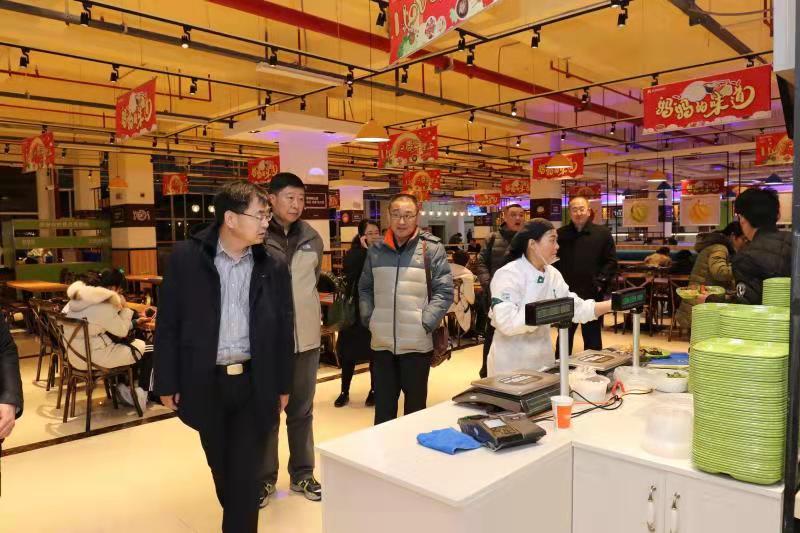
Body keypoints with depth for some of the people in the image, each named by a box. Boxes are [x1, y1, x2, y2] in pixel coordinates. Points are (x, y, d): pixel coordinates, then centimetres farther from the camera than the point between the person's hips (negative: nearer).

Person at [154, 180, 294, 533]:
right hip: (206, 383, 0)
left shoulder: (273, 267, 0)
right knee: (221, 467, 18)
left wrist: (283, 385, 6)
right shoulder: (186, 257, -6)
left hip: (254, 384, 0)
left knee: (244, 472, 2)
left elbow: (283, 330, 5)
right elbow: (168, 325, -3)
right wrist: (167, 382, -4)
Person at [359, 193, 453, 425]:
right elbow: (365, 288, 16)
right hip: (382, 342, 3)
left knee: (415, 407, 14)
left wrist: (425, 323, -13)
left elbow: (444, 291, -6)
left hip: (417, 343, -3)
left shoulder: (432, 248, -5)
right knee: (383, 408, 15)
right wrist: (369, 318, 3)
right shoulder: (376, 249, 6)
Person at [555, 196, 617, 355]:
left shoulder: (602, 233, 2)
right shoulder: (561, 234, 5)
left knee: (592, 339, 11)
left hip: (592, 295, -1)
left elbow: (611, 261, 1)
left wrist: (601, 281, -11)